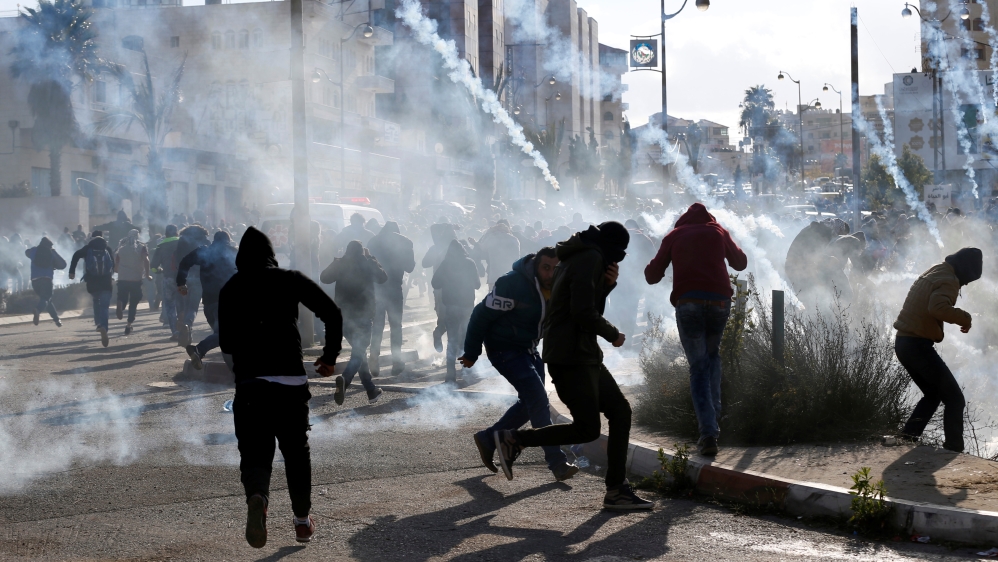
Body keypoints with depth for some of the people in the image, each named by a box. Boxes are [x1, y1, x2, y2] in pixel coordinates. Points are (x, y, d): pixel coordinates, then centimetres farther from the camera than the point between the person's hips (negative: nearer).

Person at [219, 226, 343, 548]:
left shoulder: (230, 289, 9)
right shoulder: (289, 280, 5)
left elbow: (226, 344, 13)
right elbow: (332, 314, -2)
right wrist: (330, 356, 10)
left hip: (249, 384, 0)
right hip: (292, 381, 0)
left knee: (254, 452, 1)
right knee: (296, 451, 17)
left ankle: (257, 496, -32)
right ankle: (302, 521, 24)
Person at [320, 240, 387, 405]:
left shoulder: (340, 264, 0)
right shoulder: (366, 264, -4)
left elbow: (324, 277, 9)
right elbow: (383, 277, 9)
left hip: (343, 316, 4)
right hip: (363, 316, -4)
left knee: (359, 351, 18)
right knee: (359, 353, -5)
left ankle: (372, 391, 21)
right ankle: (344, 380, -36)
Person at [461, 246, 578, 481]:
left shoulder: (554, 287, -3)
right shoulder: (512, 284, -26)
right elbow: (482, 314, -21)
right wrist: (471, 353, -14)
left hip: (529, 349, 9)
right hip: (505, 350, -9)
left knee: (530, 403, 13)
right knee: (538, 401, -16)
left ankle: (488, 439, 30)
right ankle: (558, 464, -14)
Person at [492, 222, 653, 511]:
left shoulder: (578, 259, 19)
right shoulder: (590, 259, -13)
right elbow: (584, 314, -22)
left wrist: (607, 284, 3)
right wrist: (614, 335, -7)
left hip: (584, 356, 11)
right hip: (570, 357, -11)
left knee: (620, 411, 6)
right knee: (587, 429, -9)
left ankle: (617, 490, 6)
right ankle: (513, 439, 0)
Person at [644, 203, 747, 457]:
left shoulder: (674, 236, 16)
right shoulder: (718, 232, 18)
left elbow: (652, 275, 14)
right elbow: (740, 262, 31)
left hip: (687, 302, -1)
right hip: (719, 301, 1)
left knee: (698, 367, 2)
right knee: (713, 355, 27)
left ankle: (708, 432, -11)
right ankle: (713, 414, 15)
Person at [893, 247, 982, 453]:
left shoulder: (934, 272, 17)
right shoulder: (949, 280, -13)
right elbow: (938, 307, -32)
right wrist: (965, 318, -18)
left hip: (904, 341, 9)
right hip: (918, 345, -9)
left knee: (933, 394, 23)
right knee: (954, 398, -3)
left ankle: (908, 437, 10)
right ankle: (954, 450, -8)